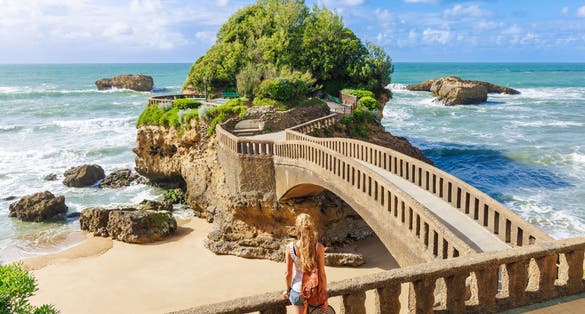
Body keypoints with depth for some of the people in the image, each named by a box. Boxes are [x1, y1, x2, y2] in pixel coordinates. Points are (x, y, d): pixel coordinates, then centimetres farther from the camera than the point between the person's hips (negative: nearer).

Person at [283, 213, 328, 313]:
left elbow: (288, 273, -8)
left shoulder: (290, 247, -16)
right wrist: (325, 296, -4)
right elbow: (322, 274, -15)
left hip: (297, 290, 1)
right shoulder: (318, 247, -20)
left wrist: (288, 289, 10)